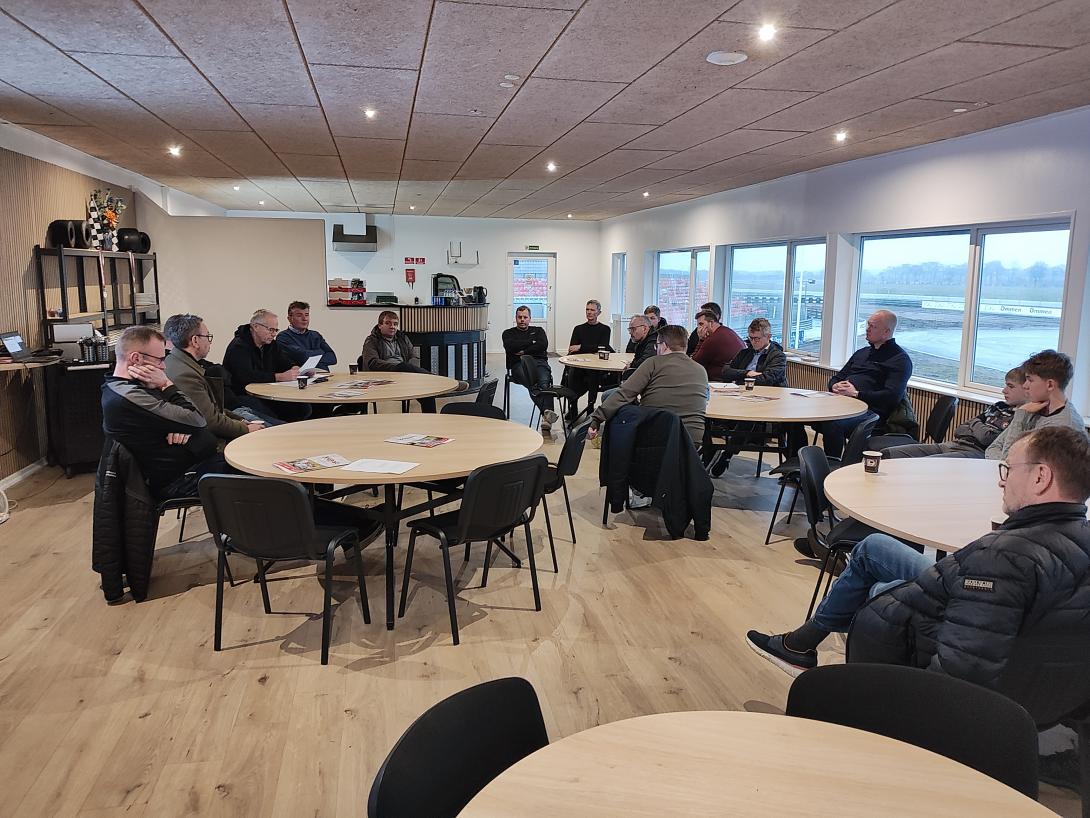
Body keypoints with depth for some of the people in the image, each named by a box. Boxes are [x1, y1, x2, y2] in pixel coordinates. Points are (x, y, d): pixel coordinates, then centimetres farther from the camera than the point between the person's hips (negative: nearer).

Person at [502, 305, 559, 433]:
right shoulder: (508, 333, 24)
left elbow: (543, 345, 8)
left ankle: (546, 419, -50)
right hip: (519, 365, -1)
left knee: (544, 382, -34)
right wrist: (532, 342, 7)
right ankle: (547, 412, -54)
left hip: (539, 362, 1)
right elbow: (510, 347, 1)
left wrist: (524, 351, 1)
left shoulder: (538, 330, 29)